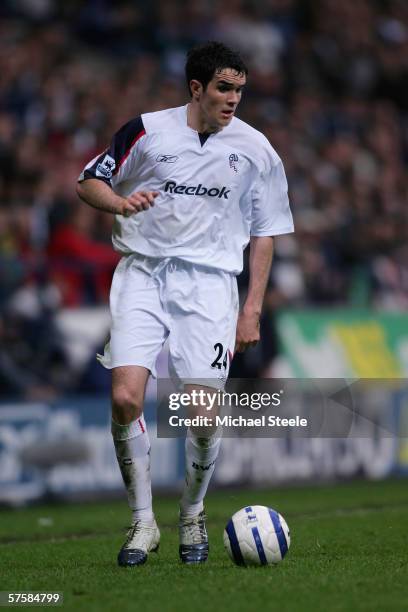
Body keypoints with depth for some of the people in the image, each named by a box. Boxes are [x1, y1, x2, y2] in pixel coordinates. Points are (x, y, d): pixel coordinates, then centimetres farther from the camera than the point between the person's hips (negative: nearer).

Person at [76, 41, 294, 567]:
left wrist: (252, 308, 6)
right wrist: (121, 202, -14)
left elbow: (264, 231, 12)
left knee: (204, 412, -8)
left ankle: (192, 517, 19)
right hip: (142, 272, 0)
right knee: (125, 396, -16)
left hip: (209, 282, 0)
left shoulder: (256, 149, 5)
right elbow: (88, 182, 9)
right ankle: (143, 522, 0)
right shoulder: (147, 130, 2)